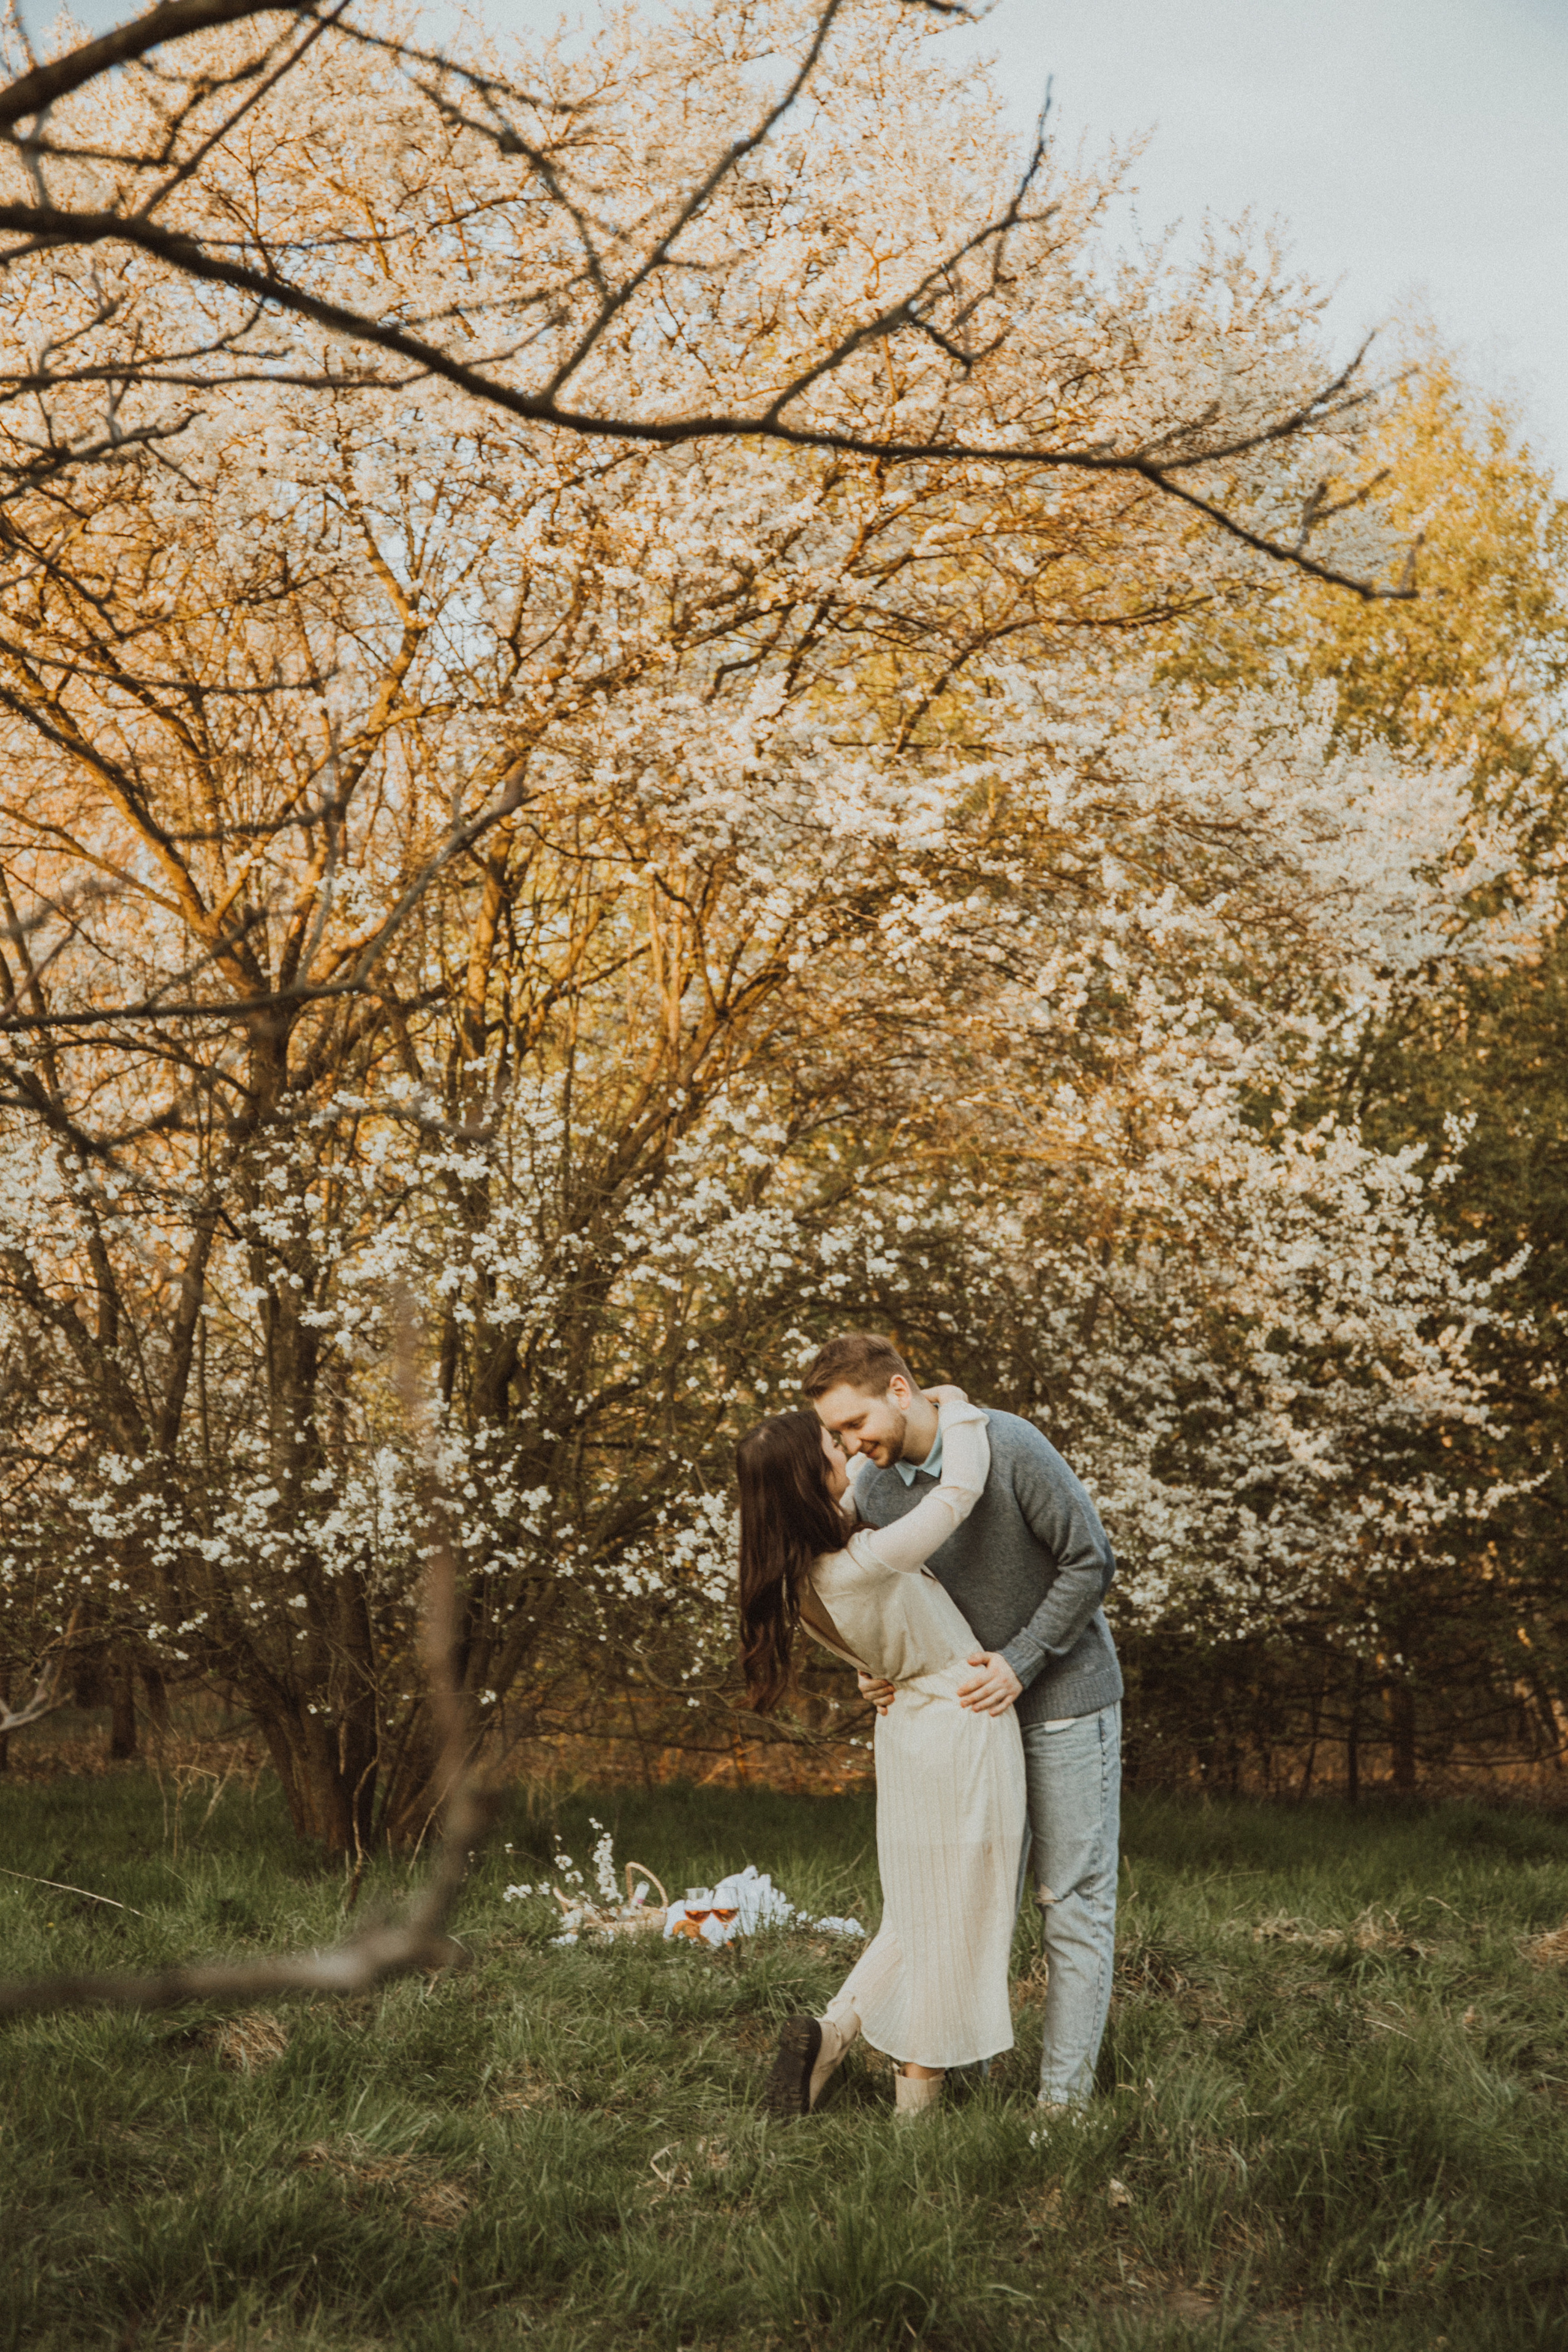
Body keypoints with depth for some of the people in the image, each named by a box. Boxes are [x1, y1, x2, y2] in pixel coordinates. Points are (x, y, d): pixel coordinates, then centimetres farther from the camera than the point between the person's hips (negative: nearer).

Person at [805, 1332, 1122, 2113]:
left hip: (1065, 1699, -5)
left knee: (1073, 1900, 0)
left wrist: (1021, 1661, -20)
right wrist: (879, 1668, -7)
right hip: (975, 1709, 5)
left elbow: (1091, 1561, -16)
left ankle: (1063, 2092, 5)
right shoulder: (872, 1490, -3)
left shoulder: (1009, 1446, -21)